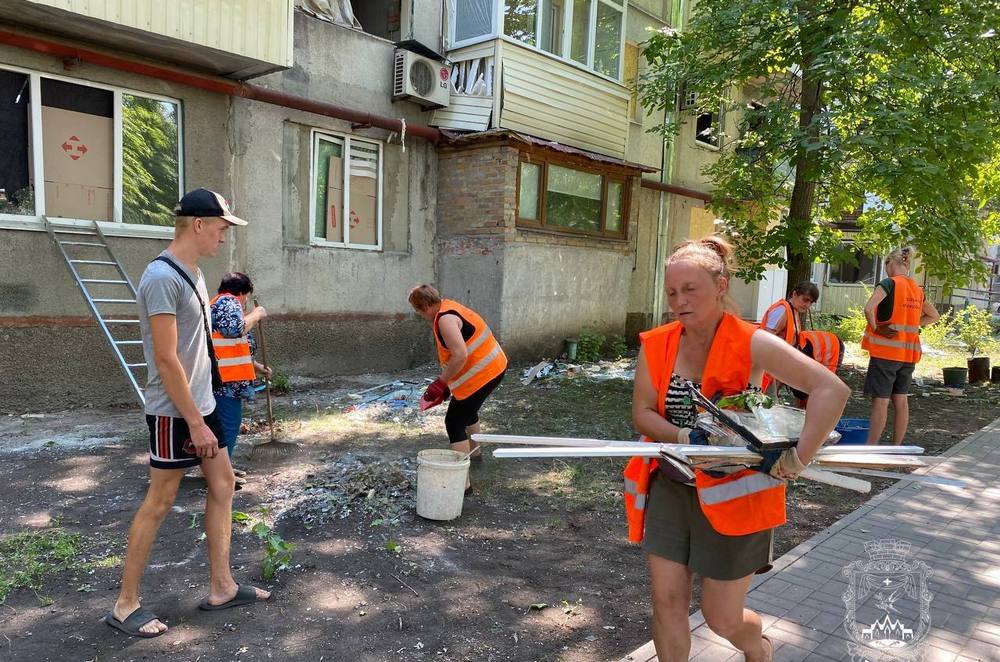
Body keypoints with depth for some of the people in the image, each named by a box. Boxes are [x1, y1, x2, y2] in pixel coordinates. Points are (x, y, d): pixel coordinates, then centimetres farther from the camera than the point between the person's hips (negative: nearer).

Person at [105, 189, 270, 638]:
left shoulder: (190, 272, 10)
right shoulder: (162, 277, -19)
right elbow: (166, 359, -23)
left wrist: (202, 413, 17)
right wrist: (195, 423, -20)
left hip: (200, 404, 9)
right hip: (174, 413, -9)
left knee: (223, 484, 11)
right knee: (159, 502, 1)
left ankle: (221, 588, 22)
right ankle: (125, 605, 17)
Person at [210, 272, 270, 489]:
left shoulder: (216, 303, 25)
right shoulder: (228, 302, -8)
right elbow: (236, 328, -29)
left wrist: (257, 367, 32)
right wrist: (256, 314, -12)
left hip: (221, 377, 11)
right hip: (225, 380, -11)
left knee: (226, 423, 19)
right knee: (229, 424, -4)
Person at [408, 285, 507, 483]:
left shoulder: (445, 319, -20)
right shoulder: (449, 309, 12)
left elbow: (460, 356, -30)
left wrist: (441, 383, -21)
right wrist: (446, 384, 19)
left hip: (481, 374, -10)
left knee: (454, 422, -4)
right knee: (468, 410, 31)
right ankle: (473, 452, 53)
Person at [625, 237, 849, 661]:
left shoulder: (751, 344, -16)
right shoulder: (655, 345, -3)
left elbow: (832, 390, -21)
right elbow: (641, 413, -5)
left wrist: (793, 461, -28)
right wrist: (686, 438, -24)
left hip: (732, 494, -3)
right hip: (668, 488, 3)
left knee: (721, 619, 9)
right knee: (667, 603, 6)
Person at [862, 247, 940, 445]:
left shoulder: (888, 284, -10)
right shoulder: (917, 289, 11)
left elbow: (869, 308, -26)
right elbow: (934, 316, 24)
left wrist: (875, 328, -12)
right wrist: (911, 326, 14)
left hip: (885, 350, -7)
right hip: (908, 352, 7)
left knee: (880, 400, -4)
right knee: (901, 400, 11)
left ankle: (871, 449, -1)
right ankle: (896, 447, 18)